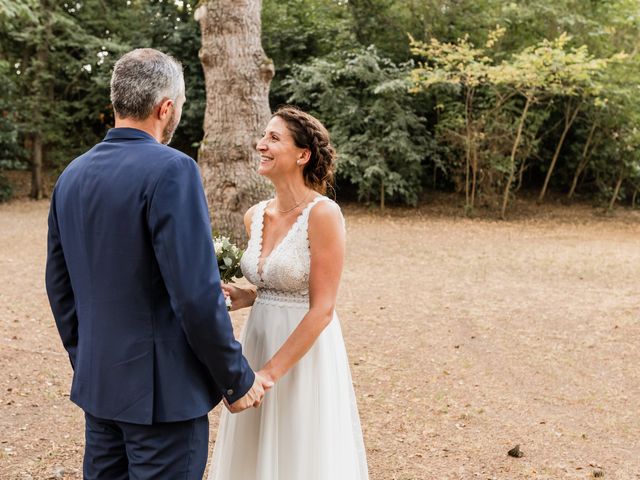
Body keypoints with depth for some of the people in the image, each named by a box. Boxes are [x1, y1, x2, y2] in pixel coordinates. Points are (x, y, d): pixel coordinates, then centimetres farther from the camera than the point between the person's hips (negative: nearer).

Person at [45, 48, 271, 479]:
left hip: (97, 383, 7)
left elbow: (59, 286, 12)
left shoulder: (72, 175, 5)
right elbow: (196, 292, -22)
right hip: (163, 387, -7)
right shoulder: (171, 169, -18)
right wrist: (237, 378, -10)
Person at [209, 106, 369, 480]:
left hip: (305, 353, -7)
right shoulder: (256, 216, 5)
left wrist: (270, 372, -19)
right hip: (258, 342, 7)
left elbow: (321, 309, -18)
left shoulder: (323, 214, -16)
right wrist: (247, 296, -2)